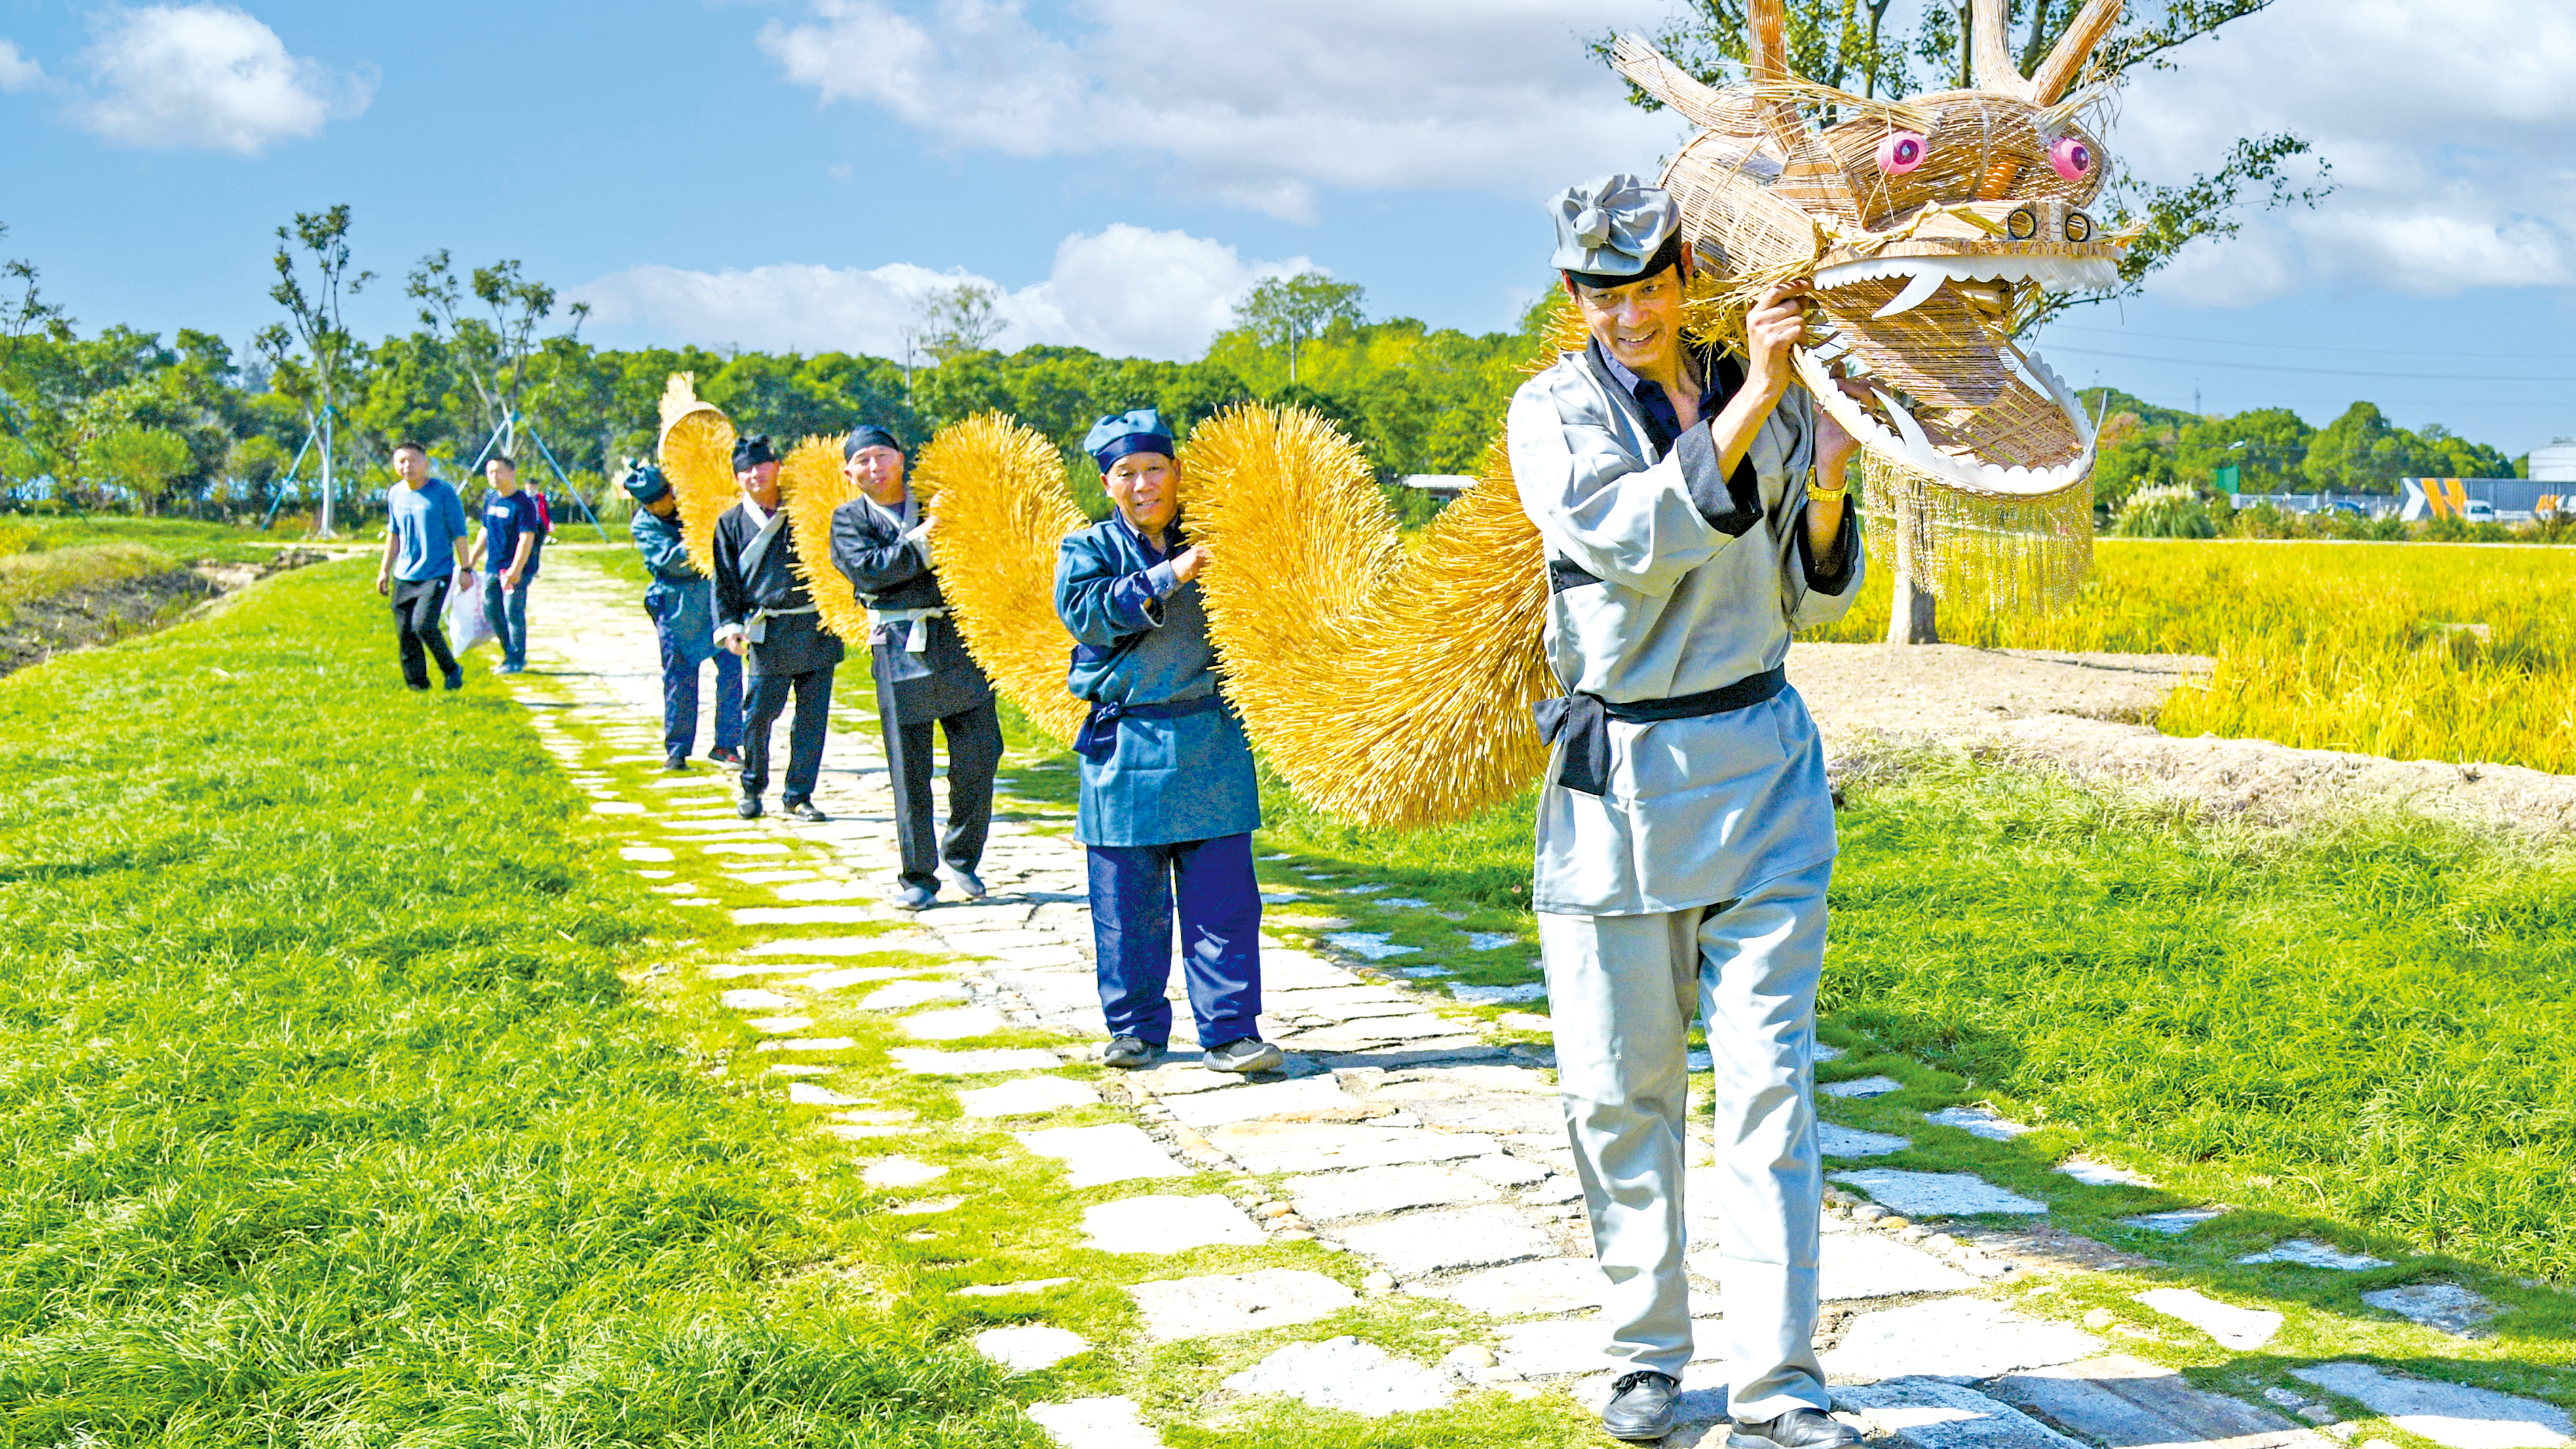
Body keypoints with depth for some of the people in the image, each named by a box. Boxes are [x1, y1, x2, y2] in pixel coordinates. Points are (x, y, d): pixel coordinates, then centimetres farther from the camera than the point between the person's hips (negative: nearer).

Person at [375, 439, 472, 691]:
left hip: (437, 574, -5)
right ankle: (417, 685, 13)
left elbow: (459, 533, -3)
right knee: (404, 634, 1)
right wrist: (384, 571, 19)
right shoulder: (394, 494, 9)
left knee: (424, 625, -19)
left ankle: (451, 669, 4)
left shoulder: (443, 492, -6)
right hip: (404, 577, 5)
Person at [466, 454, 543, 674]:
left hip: (516, 569, -8)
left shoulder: (523, 503, -13)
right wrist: (471, 561, 21)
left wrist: (516, 570, -23)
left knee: (514, 613, -4)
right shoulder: (490, 500, 11)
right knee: (490, 611, 12)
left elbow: (526, 539, -17)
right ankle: (510, 653, 26)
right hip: (492, 567, 8)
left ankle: (516, 660, 7)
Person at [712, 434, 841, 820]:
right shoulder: (731, 523, 7)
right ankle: (752, 788, 20)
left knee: (812, 716, 2)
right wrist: (729, 626, -5)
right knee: (758, 715, -2)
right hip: (768, 632, -1)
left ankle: (798, 795, 12)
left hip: (817, 628, 1)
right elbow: (724, 582, 6)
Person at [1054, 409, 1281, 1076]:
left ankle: (1230, 1032, 5)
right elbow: (1086, 612, -14)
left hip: (1211, 744, 1)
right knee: (1127, 900, 6)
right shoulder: (1088, 549, 5)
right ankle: (1137, 1028, 19)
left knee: (1223, 896, -1)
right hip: (1125, 745, 0)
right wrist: (1166, 577, -21)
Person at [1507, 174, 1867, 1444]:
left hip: (1760, 766, 1)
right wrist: (1751, 400, -21)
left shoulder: (1775, 401, 8)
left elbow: (1812, 602, 13)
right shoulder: (1551, 413, -1)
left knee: (1768, 1078, -4)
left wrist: (1826, 491, -6)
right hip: (1615, 777, -1)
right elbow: (1636, 541, -19)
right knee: (1619, 1088, 4)